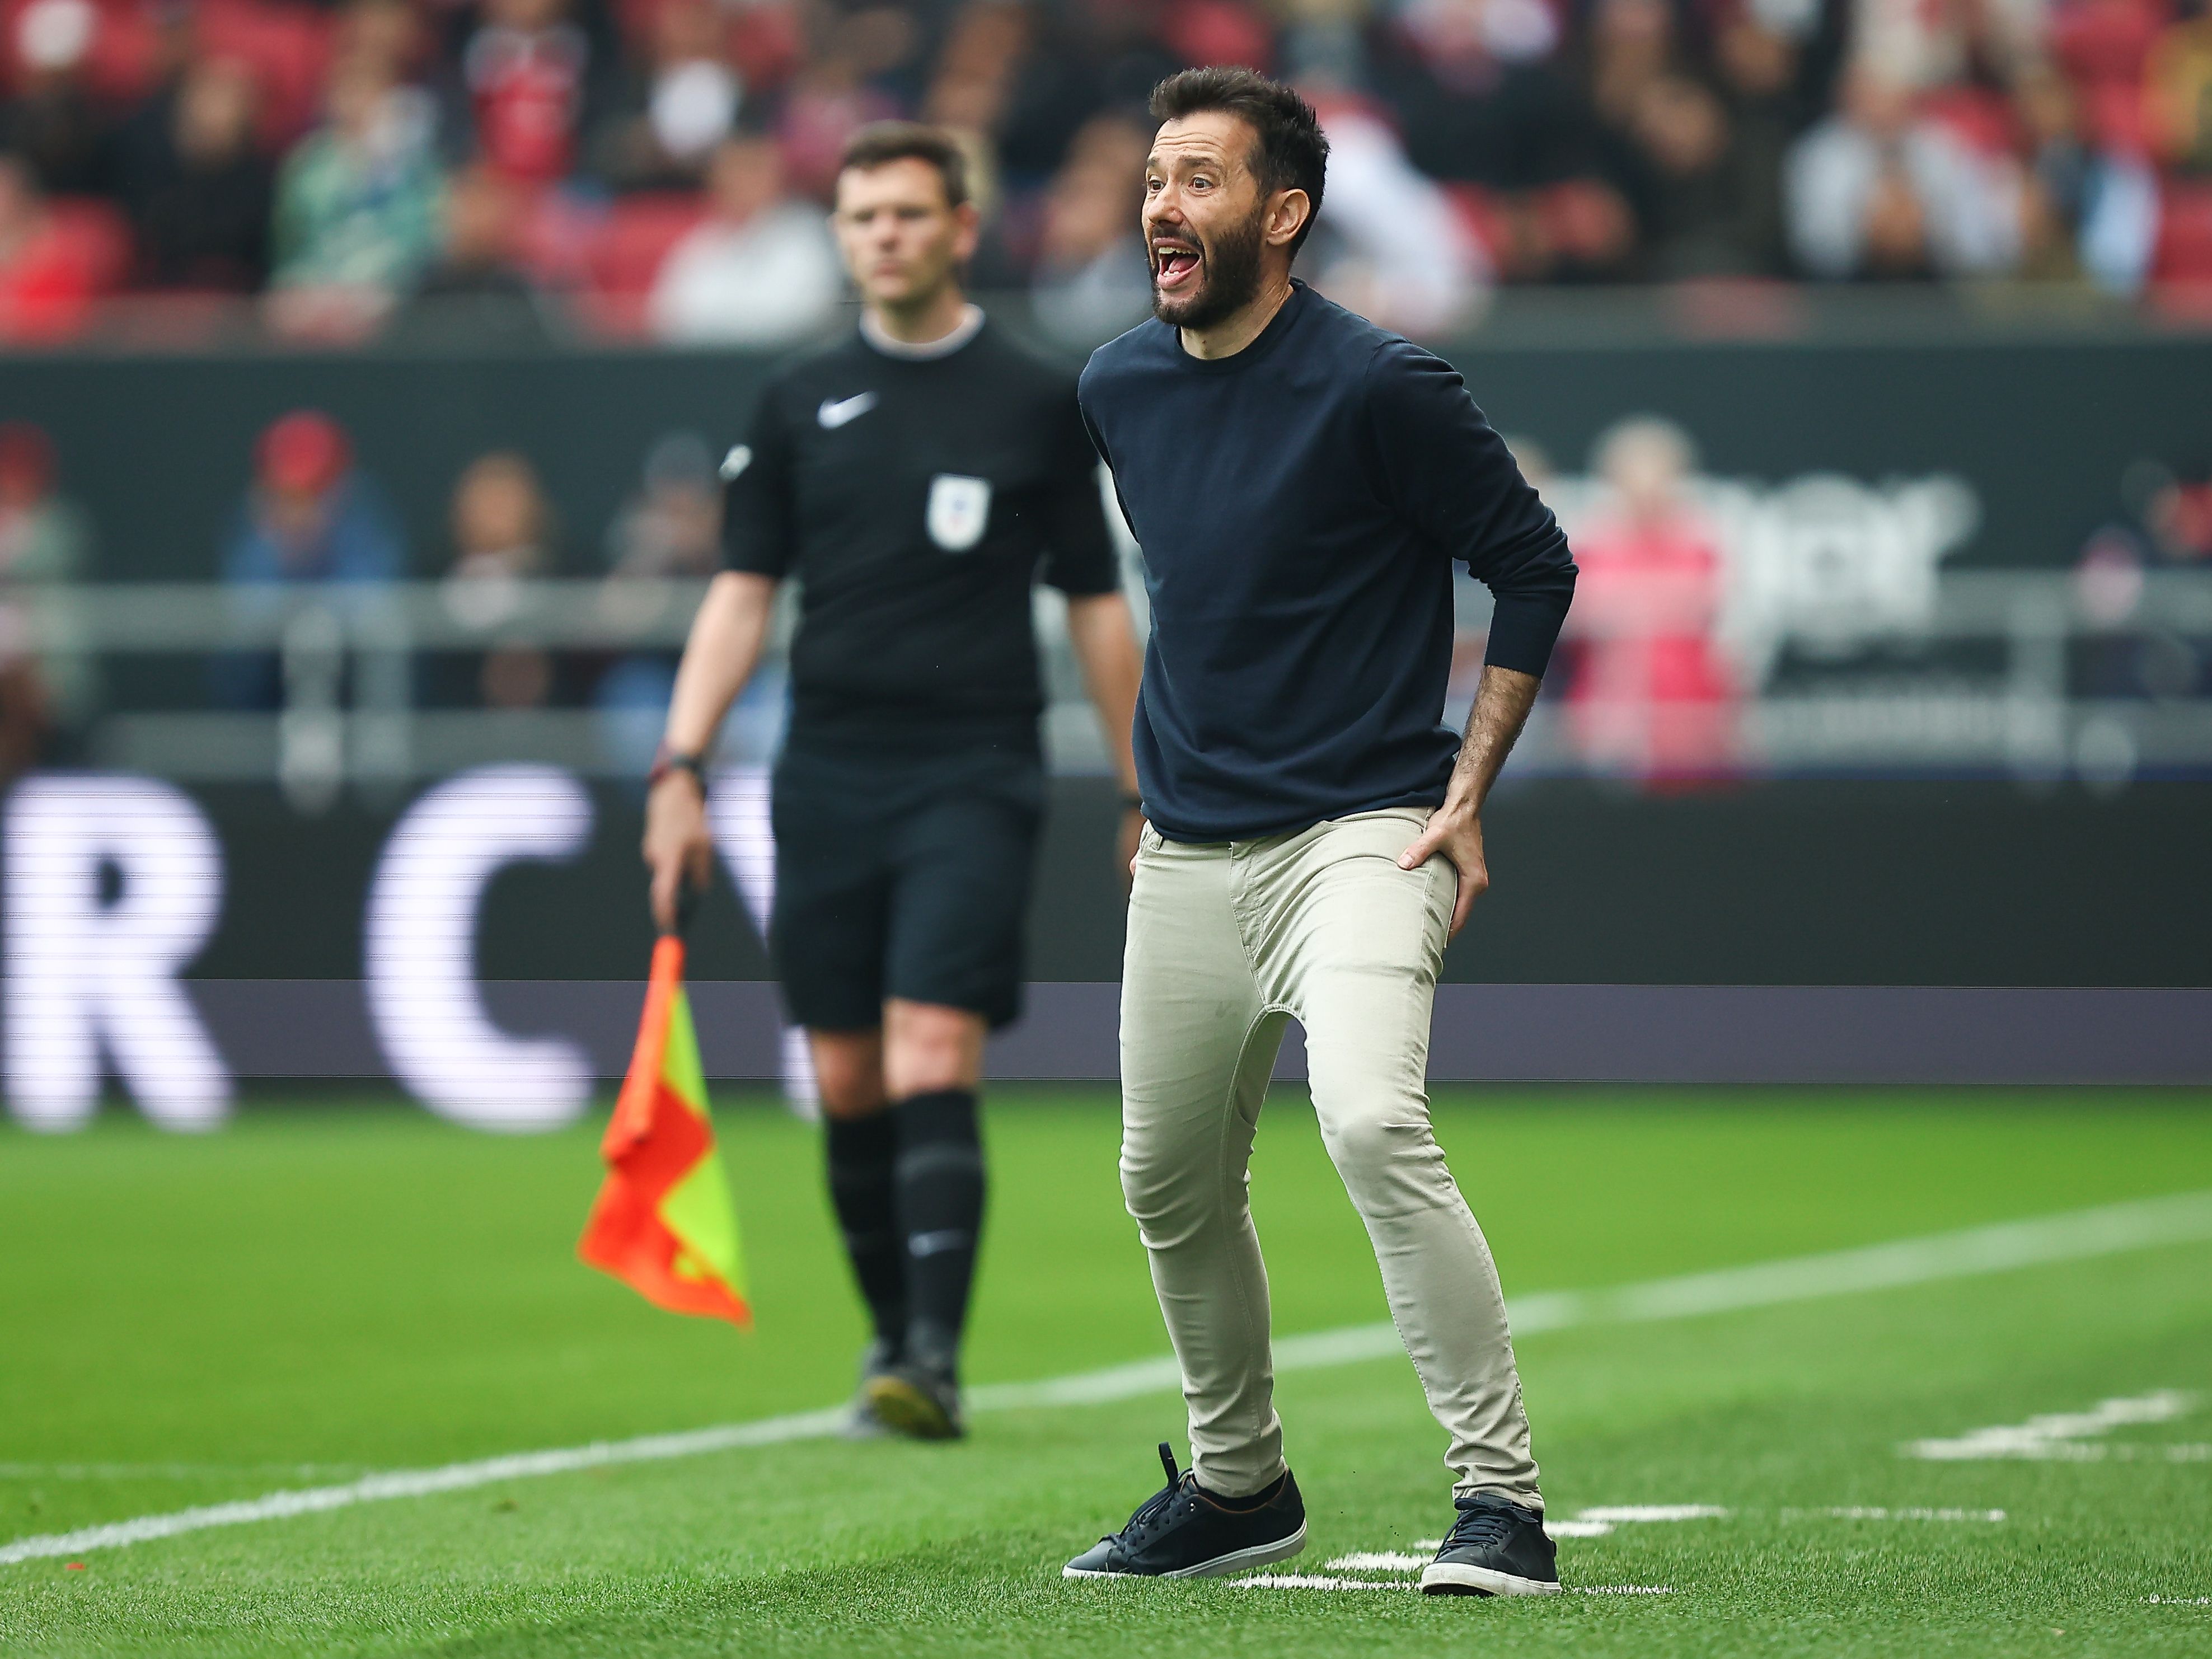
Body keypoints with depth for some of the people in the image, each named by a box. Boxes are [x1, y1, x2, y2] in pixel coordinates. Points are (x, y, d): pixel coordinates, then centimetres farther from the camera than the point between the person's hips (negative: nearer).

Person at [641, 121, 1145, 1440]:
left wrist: (1142, 797, 7)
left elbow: (1098, 608, 8)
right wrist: (682, 765, 0)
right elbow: (744, 593, 11)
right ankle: (892, 1335, 20)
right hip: (828, 773, 3)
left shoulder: (1036, 403, 4)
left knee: (932, 1062, -16)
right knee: (849, 1082, 5)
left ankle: (936, 1360, -20)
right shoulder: (801, 405, 10)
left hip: (974, 774, -3)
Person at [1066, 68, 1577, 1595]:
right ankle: (1240, 1487, 35)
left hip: (1362, 837, -7)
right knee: (1170, 1182, 13)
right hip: (1187, 858, 7)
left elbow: (1535, 566, -5)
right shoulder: (1118, 388, 6)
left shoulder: (1379, 386, -13)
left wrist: (1468, 793, -8)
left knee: (1372, 1122, -27)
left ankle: (1504, 1498, -22)